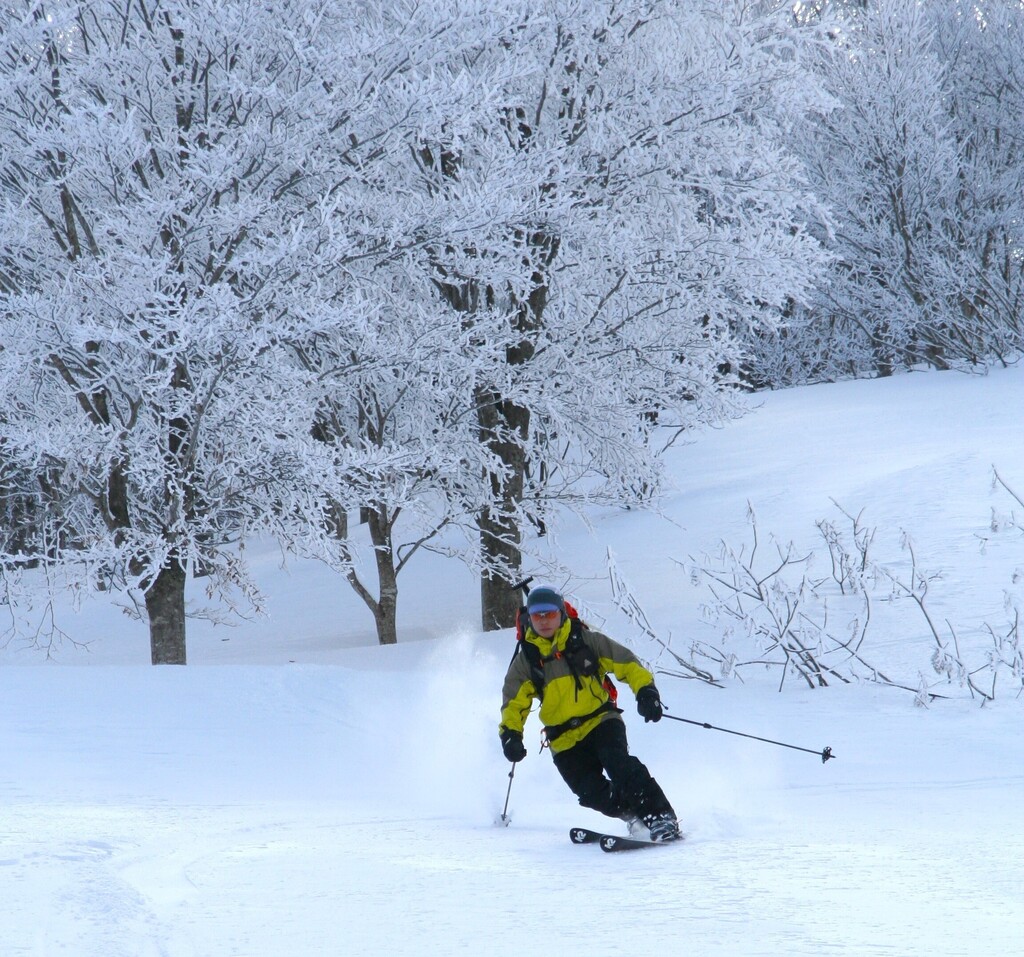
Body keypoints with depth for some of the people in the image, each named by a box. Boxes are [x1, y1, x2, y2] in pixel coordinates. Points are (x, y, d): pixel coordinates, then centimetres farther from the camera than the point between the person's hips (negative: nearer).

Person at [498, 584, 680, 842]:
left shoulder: (585, 641, 0)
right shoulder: (527, 659, 6)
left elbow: (626, 664, 2)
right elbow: (514, 702, 8)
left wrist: (646, 691, -15)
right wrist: (511, 733, -10)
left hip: (600, 721, -2)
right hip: (565, 740, 2)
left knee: (619, 763, -29)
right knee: (591, 791, -18)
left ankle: (660, 817, -27)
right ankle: (636, 817, 2)